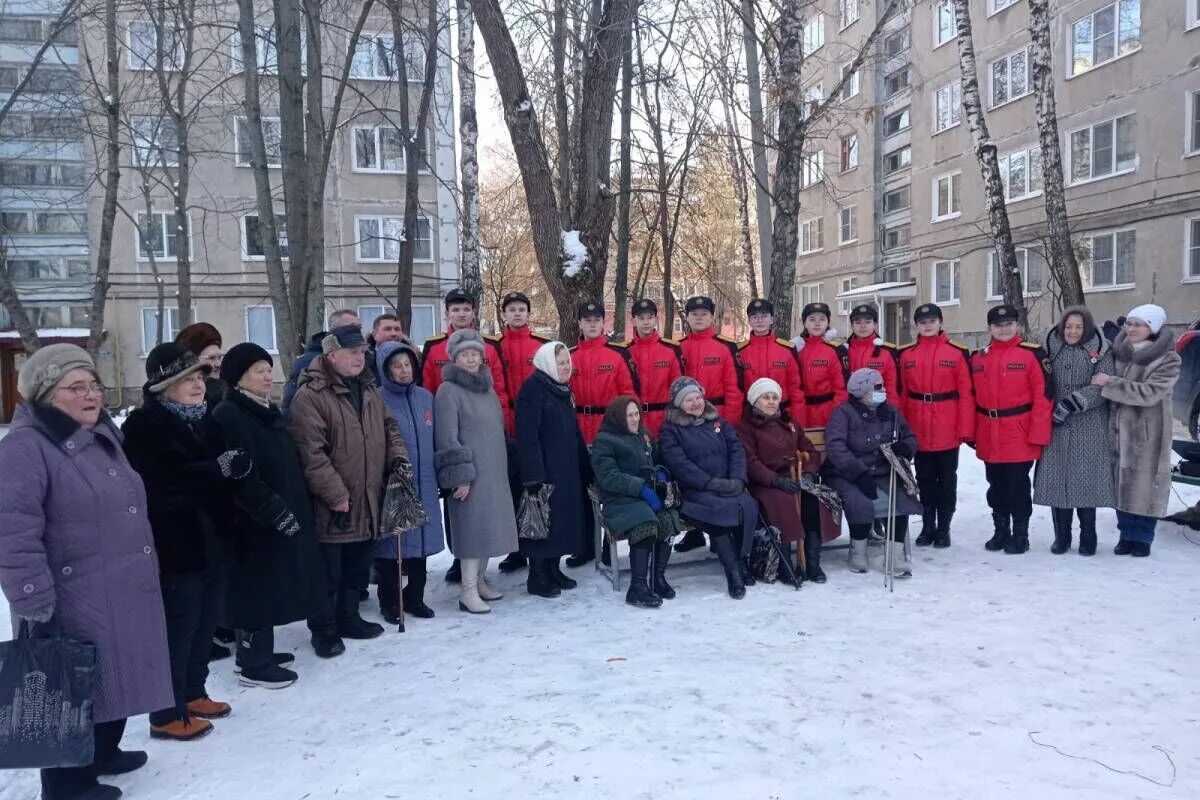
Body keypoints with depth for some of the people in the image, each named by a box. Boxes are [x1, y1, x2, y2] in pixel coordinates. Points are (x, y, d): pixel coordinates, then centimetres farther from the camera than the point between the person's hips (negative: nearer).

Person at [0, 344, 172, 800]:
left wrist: (146, 573, 25)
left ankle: (102, 754, 42)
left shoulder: (102, 437, 12)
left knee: (115, 679, 22)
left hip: (123, 595, 9)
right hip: (75, 605, -9)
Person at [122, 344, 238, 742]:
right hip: (175, 542, -8)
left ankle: (192, 694, 32)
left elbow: (231, 464, 15)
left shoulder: (205, 419, 13)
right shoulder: (144, 425, -11)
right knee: (178, 627, 0)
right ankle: (168, 714, 13)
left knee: (204, 622, 16)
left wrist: (237, 463, -8)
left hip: (211, 538, 8)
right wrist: (219, 468, -18)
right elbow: (165, 481, -23)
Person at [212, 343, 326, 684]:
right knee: (259, 589, 0)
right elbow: (242, 476, -22)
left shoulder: (270, 411, 15)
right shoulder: (229, 415, -15)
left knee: (272, 588, 16)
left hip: (286, 515, 9)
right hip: (257, 521, -9)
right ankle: (253, 665, 11)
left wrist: (299, 508, 15)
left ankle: (256, 652, 30)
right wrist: (277, 511, -22)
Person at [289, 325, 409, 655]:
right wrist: (335, 494, -21)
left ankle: (348, 618, 33)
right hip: (330, 504, -7)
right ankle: (324, 630, 19)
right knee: (328, 571, 4)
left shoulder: (367, 389, 12)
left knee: (357, 566, 18)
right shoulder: (310, 395, -14)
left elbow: (388, 427, 22)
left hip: (367, 501, 8)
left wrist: (397, 455, 3)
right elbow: (311, 451, -20)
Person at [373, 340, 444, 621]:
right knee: (390, 543, 3)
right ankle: (389, 601, 19)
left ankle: (415, 598, 26)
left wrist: (436, 476, 13)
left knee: (421, 540, 11)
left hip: (423, 484, 5)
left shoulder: (425, 397, 9)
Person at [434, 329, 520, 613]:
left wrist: (502, 466, 18)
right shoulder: (448, 391, -8)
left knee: (489, 526, 11)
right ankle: (468, 592, 2)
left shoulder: (488, 389, 15)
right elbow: (447, 439, -13)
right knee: (472, 527, -6)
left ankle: (480, 581, 24)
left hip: (494, 471, 7)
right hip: (470, 474, -7)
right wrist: (459, 475, -17)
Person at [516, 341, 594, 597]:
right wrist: (534, 475, -24)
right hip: (544, 469, -8)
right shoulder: (532, 389, -12)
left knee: (563, 518, 12)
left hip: (567, 468, 8)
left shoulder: (563, 389, 15)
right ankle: (537, 577, 9)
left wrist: (585, 468, 17)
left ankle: (553, 569, 25)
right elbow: (527, 435, -19)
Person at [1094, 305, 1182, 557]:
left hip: (1147, 432, -4)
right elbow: (1104, 385, 17)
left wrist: (1109, 383, -21)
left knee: (1145, 483, 0)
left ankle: (1143, 537, 12)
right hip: (1118, 429, 4)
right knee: (1121, 482, 7)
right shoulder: (1117, 352, 6)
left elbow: (1149, 393, -20)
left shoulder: (1168, 360, -8)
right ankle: (1127, 534, 17)